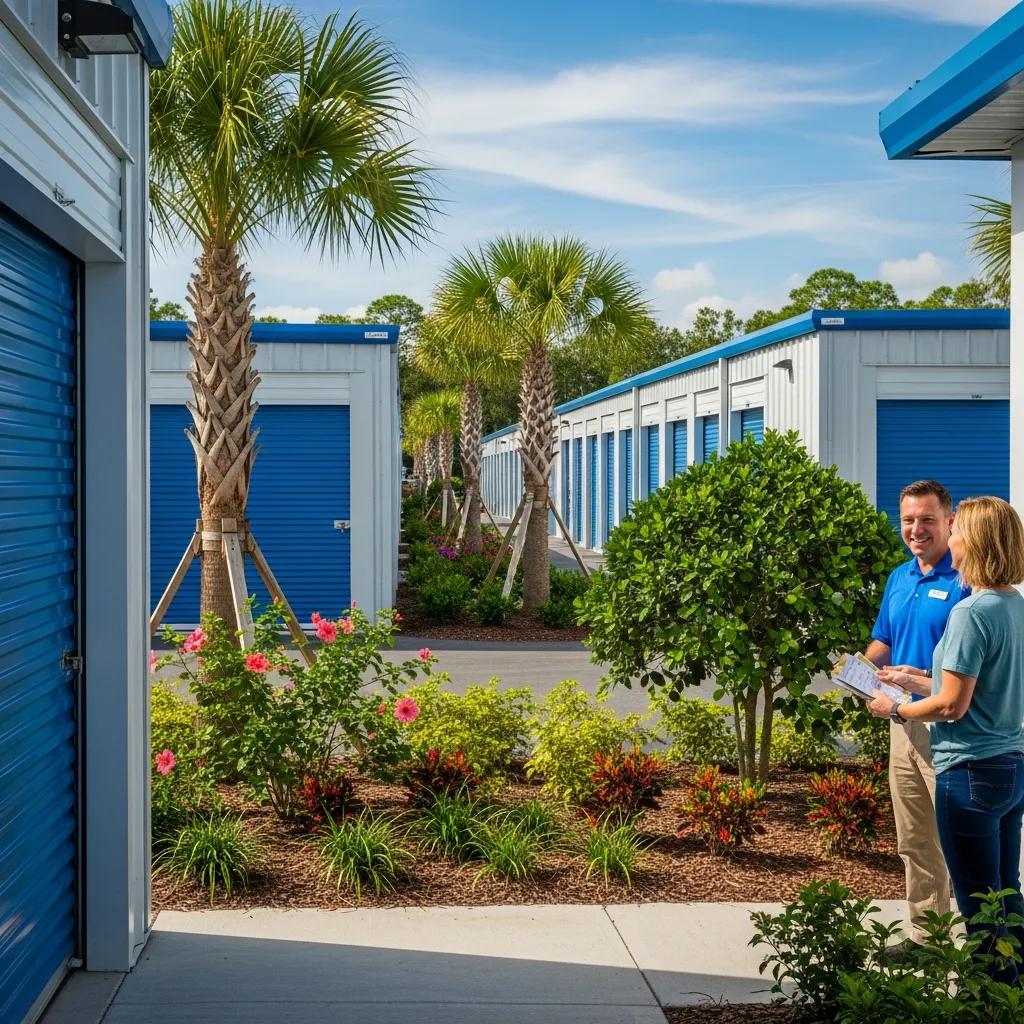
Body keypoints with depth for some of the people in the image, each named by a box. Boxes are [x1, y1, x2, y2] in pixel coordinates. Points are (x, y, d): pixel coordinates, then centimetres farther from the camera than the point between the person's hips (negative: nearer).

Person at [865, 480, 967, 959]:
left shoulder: (966, 581, -14)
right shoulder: (899, 578, 12)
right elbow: (882, 641, 22)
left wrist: (922, 679, -27)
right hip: (904, 722, 8)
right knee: (913, 842, 17)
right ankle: (923, 934, 29)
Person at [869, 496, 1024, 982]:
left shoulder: (972, 613, -19)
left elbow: (953, 706, -19)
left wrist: (896, 710, -3)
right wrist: (921, 682, 17)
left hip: (971, 772, -9)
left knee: (978, 902, 4)